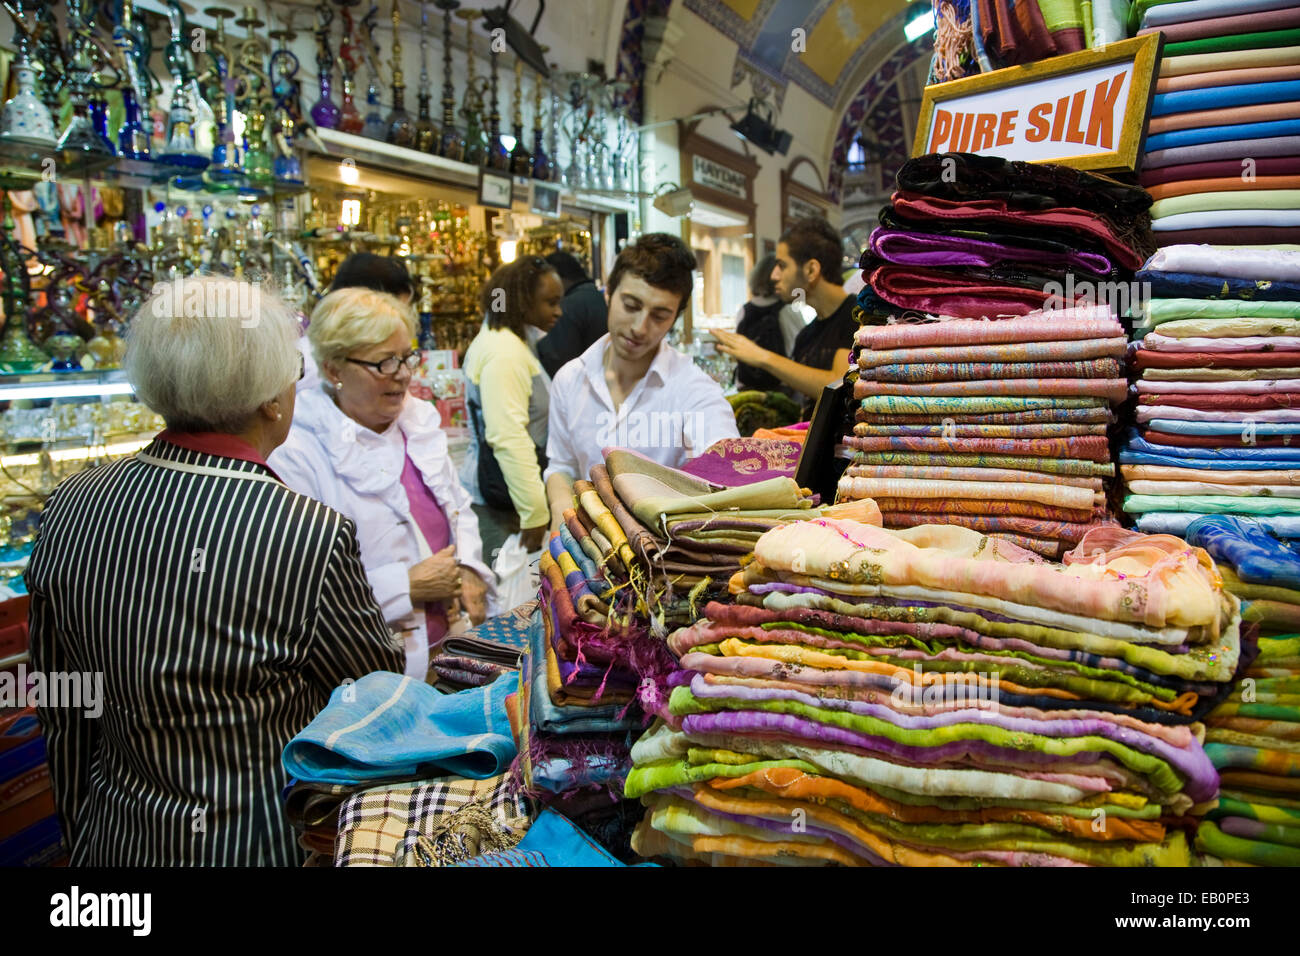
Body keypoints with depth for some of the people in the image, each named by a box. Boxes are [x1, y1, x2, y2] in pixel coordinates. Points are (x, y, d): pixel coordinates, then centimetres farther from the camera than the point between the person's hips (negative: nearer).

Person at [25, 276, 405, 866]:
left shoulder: (70, 507, -9)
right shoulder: (312, 536, -27)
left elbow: (63, 718, 3)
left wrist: (84, 833, 16)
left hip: (116, 839, 5)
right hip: (263, 844, -5)